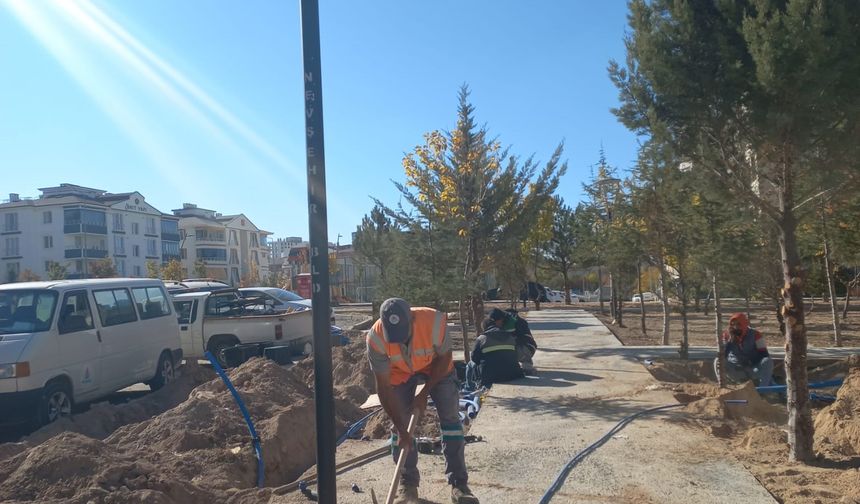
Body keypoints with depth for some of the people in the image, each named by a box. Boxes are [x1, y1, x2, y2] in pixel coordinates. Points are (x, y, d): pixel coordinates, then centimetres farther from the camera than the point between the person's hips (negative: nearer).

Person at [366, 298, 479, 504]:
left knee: (450, 418, -6)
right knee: (400, 424, -4)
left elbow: (444, 357, -19)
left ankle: (459, 483, 3)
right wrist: (401, 430, -26)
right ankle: (408, 483, 13)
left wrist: (424, 393, -18)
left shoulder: (434, 320, -39)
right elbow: (384, 388, -26)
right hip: (400, 372, 1)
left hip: (437, 367, 0)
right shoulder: (375, 338, -35)